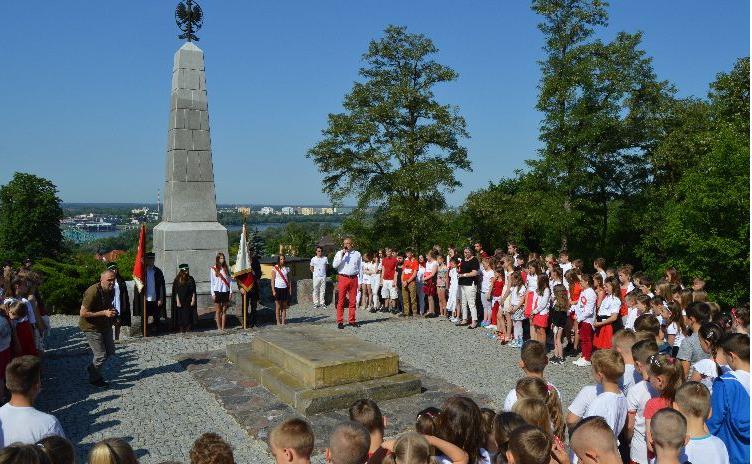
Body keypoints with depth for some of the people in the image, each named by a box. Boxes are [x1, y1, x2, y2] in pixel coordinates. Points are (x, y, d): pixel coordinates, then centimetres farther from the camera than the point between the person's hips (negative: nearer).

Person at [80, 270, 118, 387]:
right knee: (100, 355, -4)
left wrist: (112, 311, -2)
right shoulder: (93, 292, -27)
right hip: (91, 327, -8)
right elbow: (83, 313, -26)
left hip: (105, 325, 8)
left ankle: (92, 368, 38)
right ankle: (94, 379, 19)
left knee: (110, 351, 14)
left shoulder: (111, 291, -1)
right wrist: (104, 313, -30)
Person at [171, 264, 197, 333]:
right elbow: (176, 292, -3)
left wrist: (193, 300, -3)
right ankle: (181, 329, 8)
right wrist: (177, 301, -10)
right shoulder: (177, 280, -2)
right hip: (181, 301, -2)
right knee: (181, 315, 0)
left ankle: (188, 327, 10)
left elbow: (193, 291, 4)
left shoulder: (190, 279, 4)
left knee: (189, 315, 2)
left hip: (189, 301, 2)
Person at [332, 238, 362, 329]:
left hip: (354, 279, 2)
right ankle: (340, 321, 4)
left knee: (352, 301, 6)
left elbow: (359, 268, 16)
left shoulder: (357, 254, 11)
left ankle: (351, 321, 14)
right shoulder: (339, 253, 5)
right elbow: (334, 265, -7)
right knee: (341, 301, -1)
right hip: (343, 278, -2)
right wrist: (341, 255, -14)